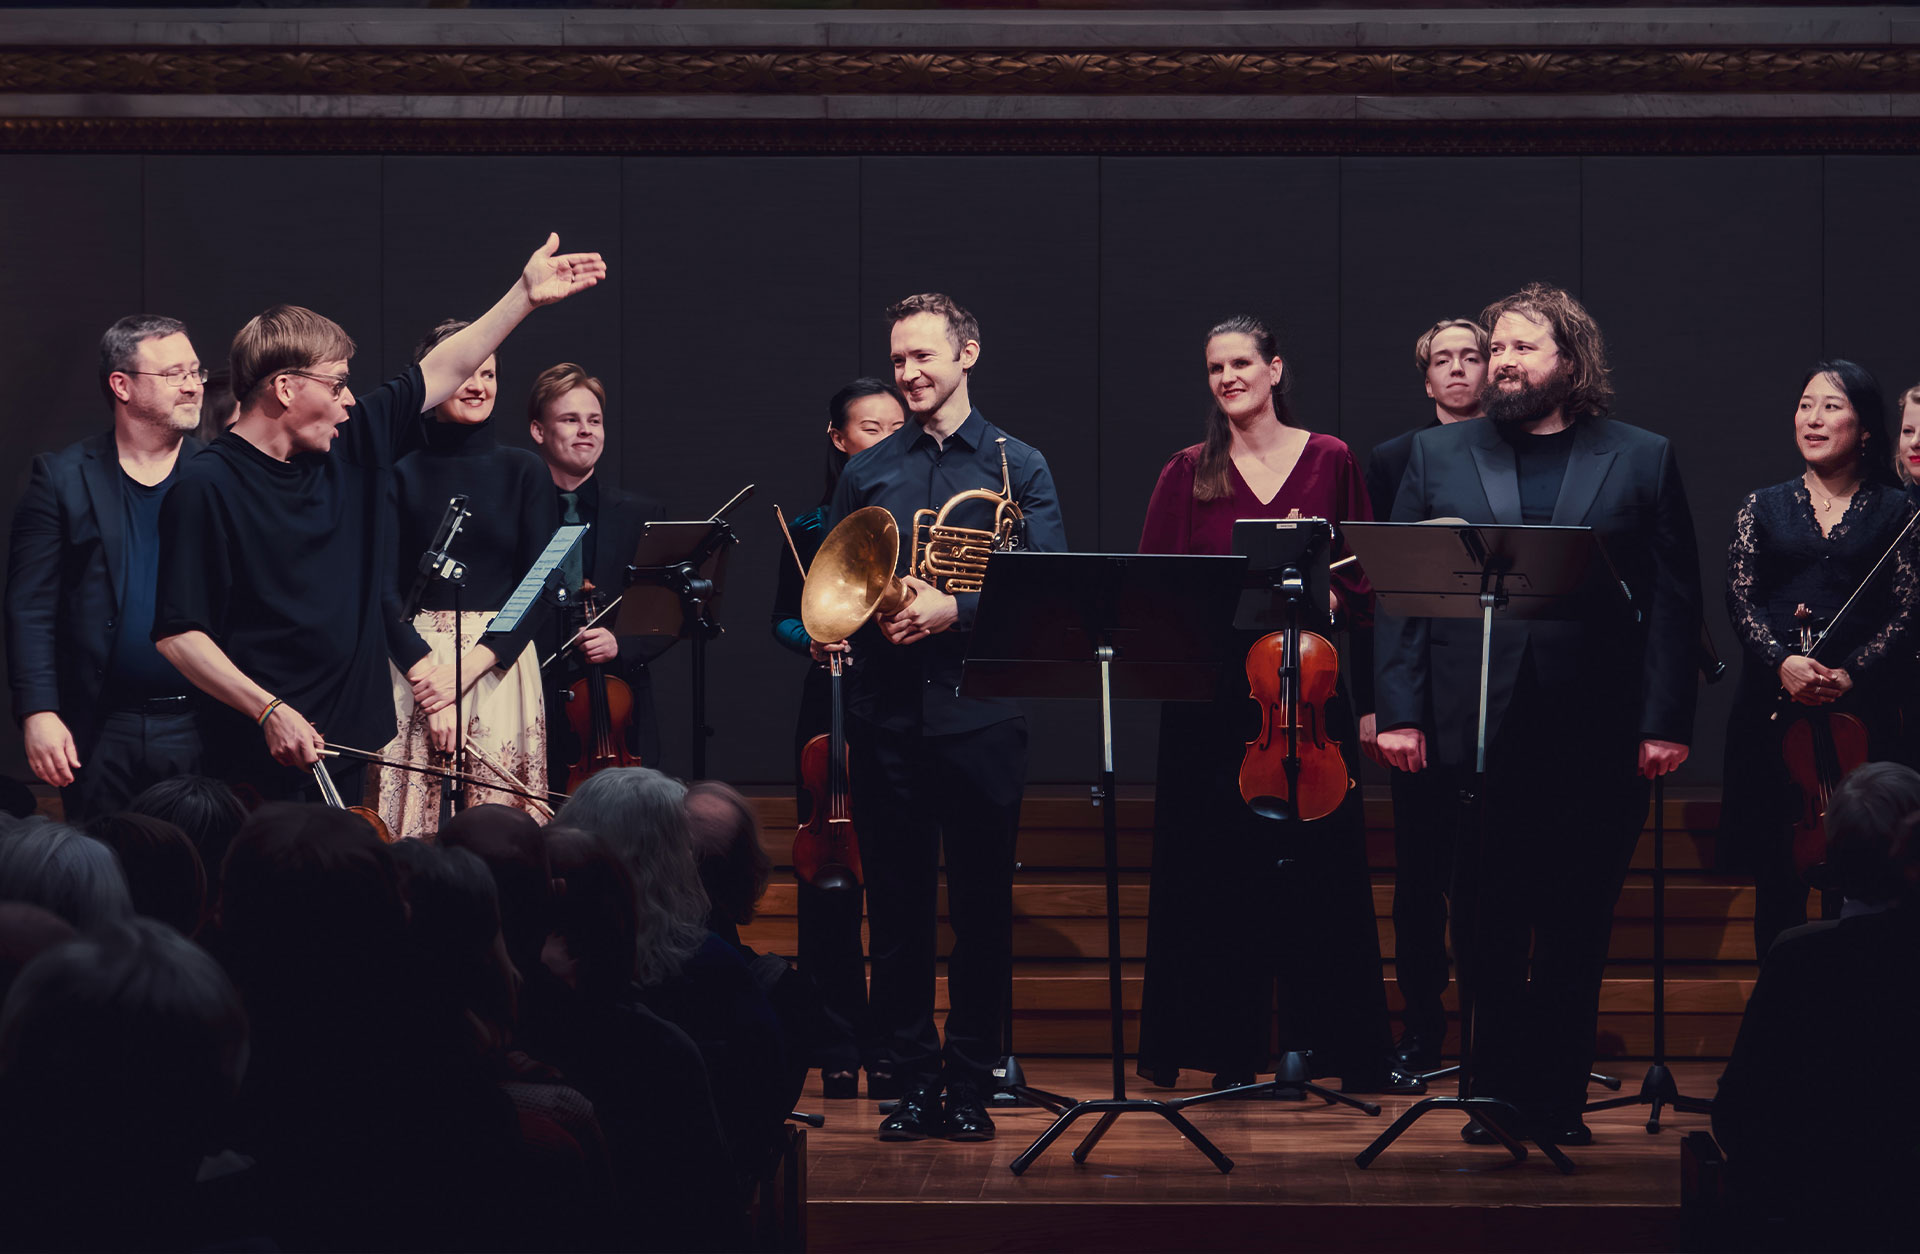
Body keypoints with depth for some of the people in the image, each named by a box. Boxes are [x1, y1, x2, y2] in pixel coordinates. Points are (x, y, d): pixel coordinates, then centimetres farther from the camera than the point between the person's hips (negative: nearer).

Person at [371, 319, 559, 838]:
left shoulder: (522, 471, 8)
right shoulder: (401, 472, 3)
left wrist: (474, 661, -11)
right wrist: (426, 675, -14)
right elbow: (384, 587, -2)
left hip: (501, 663, 1)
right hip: (416, 655, -1)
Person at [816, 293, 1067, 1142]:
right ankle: (909, 1080, 8)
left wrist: (953, 610, -19)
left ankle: (971, 1084, 8)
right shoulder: (867, 474, 14)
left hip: (979, 714, -2)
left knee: (982, 906, 1)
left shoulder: (1017, 468, 6)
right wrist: (826, 632, -8)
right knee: (897, 906, 2)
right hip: (886, 716, 2)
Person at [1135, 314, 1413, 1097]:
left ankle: (1355, 1052, 7)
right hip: (1211, 688, 0)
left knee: (1322, 864, 1)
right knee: (1218, 870, 1)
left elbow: (1361, 571, 9)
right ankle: (1231, 1052, 9)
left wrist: (1327, 597, -12)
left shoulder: (1329, 461, 6)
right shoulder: (1189, 473, 5)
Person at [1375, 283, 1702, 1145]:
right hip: (1473, 733, 1)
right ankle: (1499, 1093, 14)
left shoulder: (1642, 461, 7)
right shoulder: (1437, 457, 10)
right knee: (1485, 935, 4)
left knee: (1574, 936, 4)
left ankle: (1557, 1100, 12)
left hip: (1593, 741, -1)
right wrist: (1398, 712, -4)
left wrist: (1666, 721, -5)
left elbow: (1675, 600, 3)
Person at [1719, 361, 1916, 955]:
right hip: (1772, 703, 2)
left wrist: (1850, 672, -14)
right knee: (1777, 877, 1)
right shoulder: (1764, 507, 13)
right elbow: (1740, 600, 4)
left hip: (1860, 706, -2)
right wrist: (1782, 660, -14)